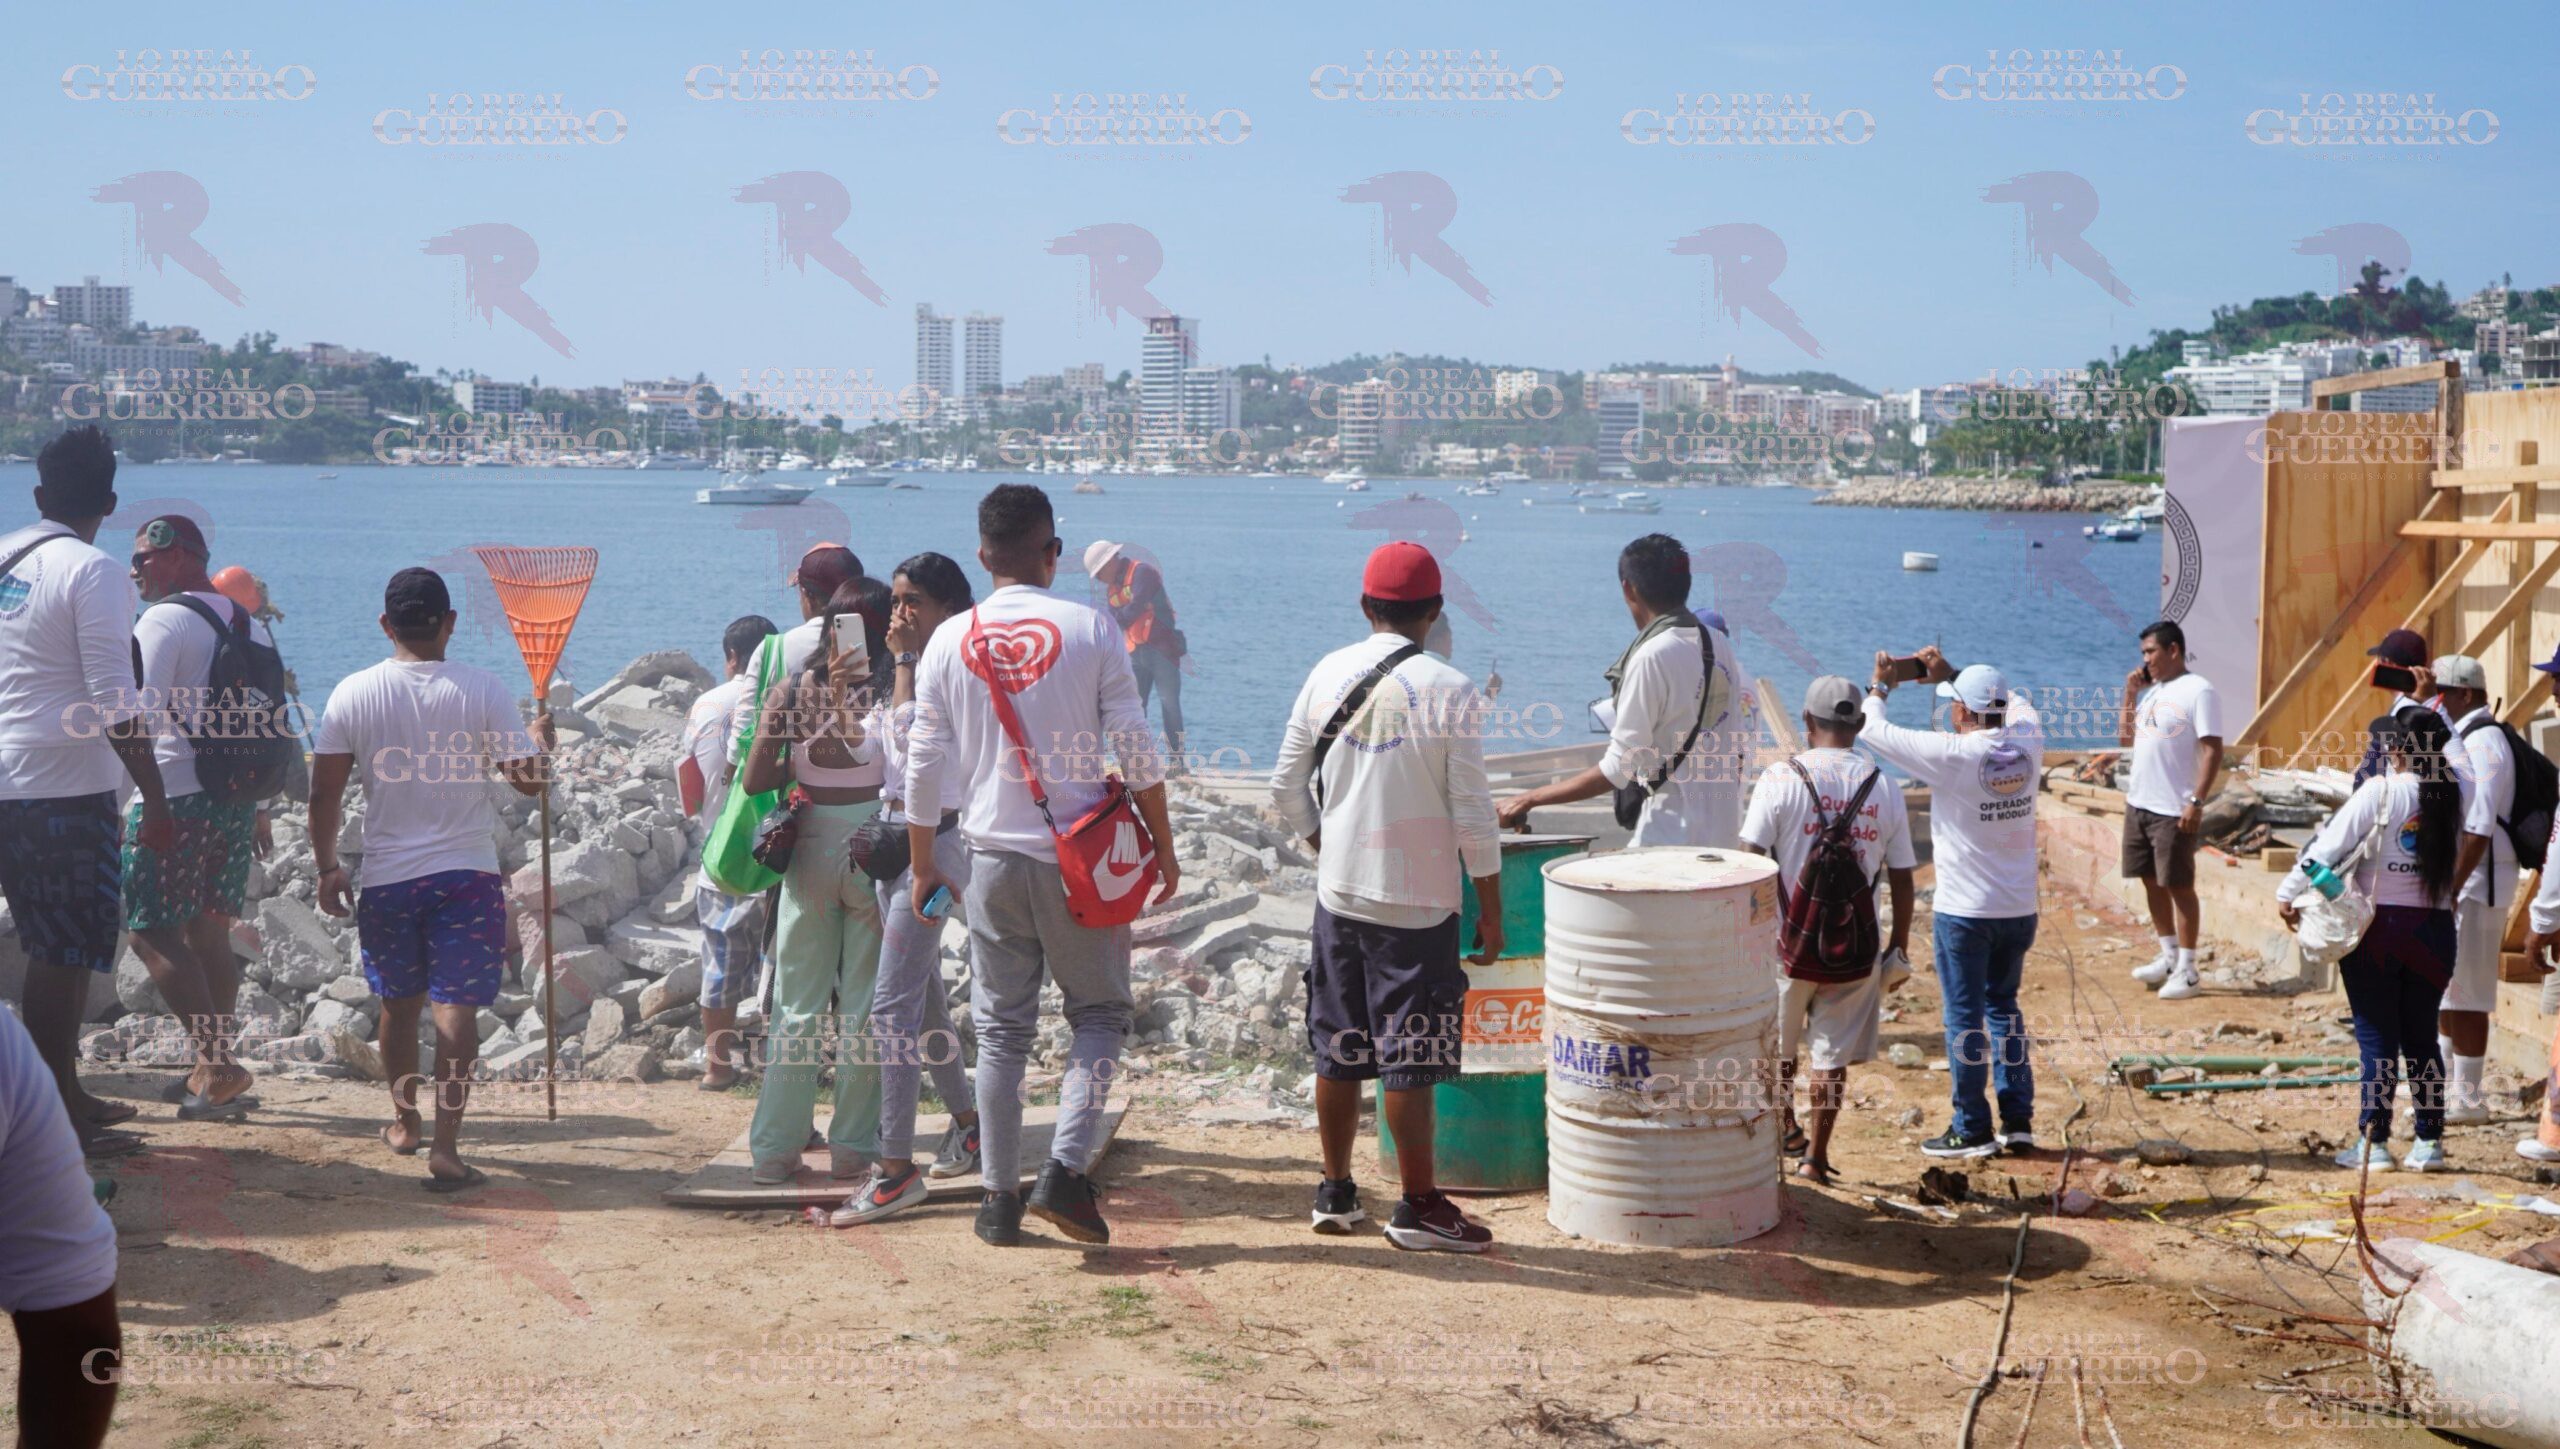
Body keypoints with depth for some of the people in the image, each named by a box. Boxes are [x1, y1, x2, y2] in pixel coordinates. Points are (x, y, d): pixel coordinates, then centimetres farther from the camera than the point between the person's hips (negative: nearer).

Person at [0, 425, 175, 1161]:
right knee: (65, 959, -2)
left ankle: (64, 1096, 27)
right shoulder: (93, 573, -12)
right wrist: (155, 799, -13)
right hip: (68, 789, -7)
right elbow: (114, 702, -17)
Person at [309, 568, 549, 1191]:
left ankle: (404, 1123, 36)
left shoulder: (353, 693, -2)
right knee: (456, 1005, -3)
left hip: (387, 876, 2)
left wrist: (327, 867, 6)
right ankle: (445, 1146, -11)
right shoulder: (483, 689, -7)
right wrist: (538, 737, 16)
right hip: (467, 872, -2)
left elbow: (324, 793, -2)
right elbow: (528, 779, -5)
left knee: (399, 1003, 18)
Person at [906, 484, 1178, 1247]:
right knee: (1100, 1012, 10)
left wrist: (923, 866, 14)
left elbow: (925, 764, 4)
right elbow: (1136, 749, -5)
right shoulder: (1090, 628, -5)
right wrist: (1161, 843, 5)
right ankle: (1067, 1168, -6)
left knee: (1000, 1026, 10)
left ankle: (1000, 1196, 12)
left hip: (993, 855, 2)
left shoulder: (950, 640, 2)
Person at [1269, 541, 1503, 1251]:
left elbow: (1287, 789, 7)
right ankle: (1418, 1206, 8)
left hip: (1340, 894, 5)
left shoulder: (1327, 675, 2)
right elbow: (1473, 815, -11)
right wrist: (1492, 910, -3)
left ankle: (1336, 1192, 22)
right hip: (1418, 903, -4)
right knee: (1409, 1058, 1)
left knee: (1339, 1050, 13)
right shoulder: (1450, 691, -11)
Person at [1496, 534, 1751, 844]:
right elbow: (1741, 743, 10)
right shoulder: (1719, 645, 5)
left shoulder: (1652, 658, -18)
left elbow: (1619, 769, -19)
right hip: (1725, 828, 8)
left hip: (1674, 836, -8)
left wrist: (1531, 799, -15)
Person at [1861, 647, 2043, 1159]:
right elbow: (2017, 702, 21)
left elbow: (1871, 730, -11)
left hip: (1964, 911, -5)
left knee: (1965, 1017, 5)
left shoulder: (1953, 756, -19)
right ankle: (2018, 1121, 18)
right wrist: (1952, 673, 23)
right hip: (2019, 910, 6)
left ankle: (1971, 1130, 10)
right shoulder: (2027, 746, -4)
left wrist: (1880, 687, 9)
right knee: (2004, 1008, 19)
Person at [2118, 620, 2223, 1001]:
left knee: (2179, 886, -2)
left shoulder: (2198, 691, -13)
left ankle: (2188, 971, 5)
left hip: (2174, 811, -8)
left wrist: (2197, 802, -22)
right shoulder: (2149, 690, 13)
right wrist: (2130, 694, 7)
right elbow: (2125, 737, 18)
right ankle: (2169, 957, 26)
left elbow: (2212, 751, -16)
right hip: (2139, 804, 8)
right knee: (2152, 881, 14)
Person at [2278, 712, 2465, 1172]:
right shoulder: (2459, 793, -3)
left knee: (2377, 1038, 3)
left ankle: (2373, 1143, 5)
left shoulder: (2380, 792, -14)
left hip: (2377, 929, -3)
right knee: (2421, 1038, 13)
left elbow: (2331, 841, -12)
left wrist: (2288, 893, -3)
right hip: (2434, 930, 4)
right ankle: (2430, 1142, 14)